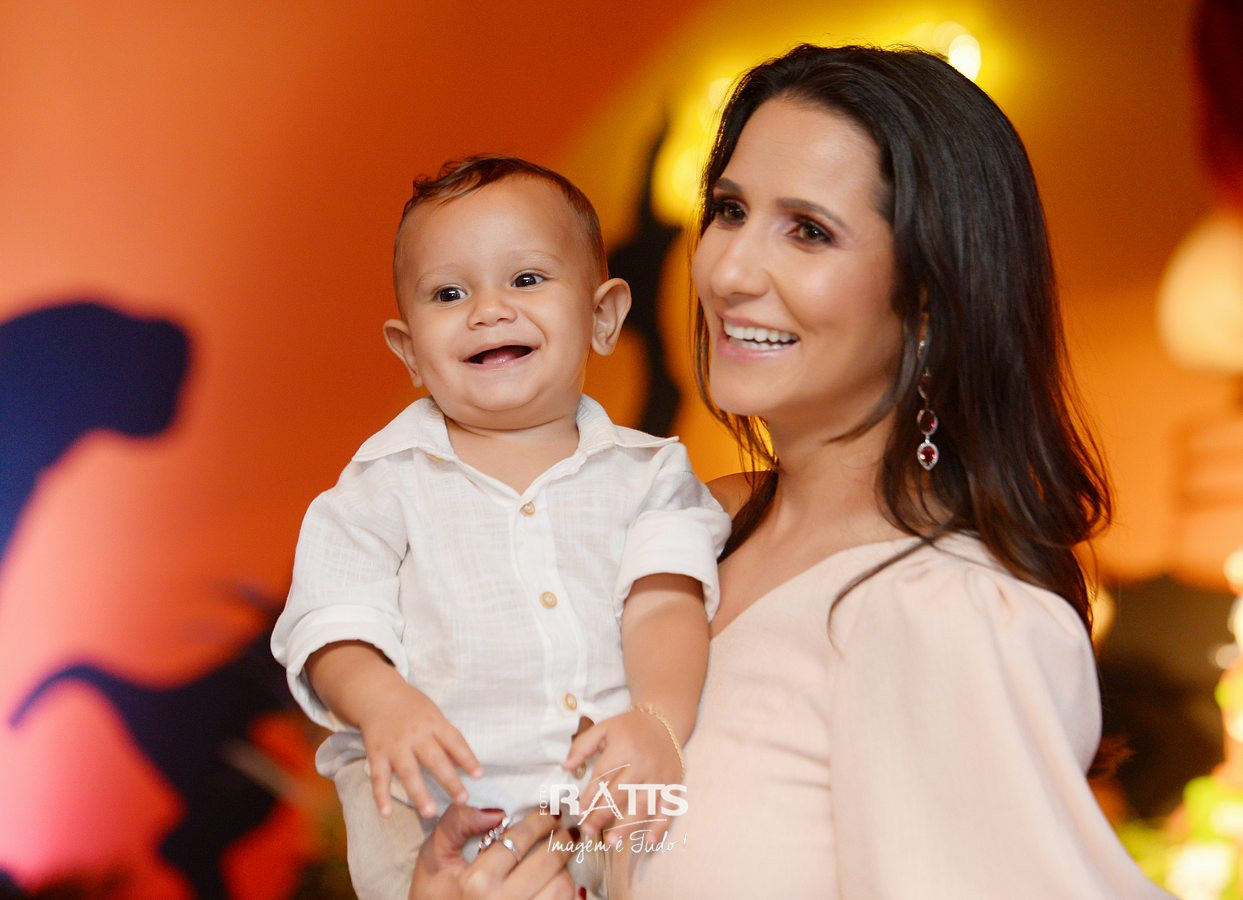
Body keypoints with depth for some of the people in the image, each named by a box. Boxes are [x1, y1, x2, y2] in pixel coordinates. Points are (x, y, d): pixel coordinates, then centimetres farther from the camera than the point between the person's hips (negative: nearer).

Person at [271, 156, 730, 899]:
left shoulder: (644, 471, 14)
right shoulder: (386, 484, 11)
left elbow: (665, 603, -1)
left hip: (617, 784, 2)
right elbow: (335, 628, 4)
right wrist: (384, 704, -19)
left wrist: (659, 720, -21)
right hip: (446, 792, -2)